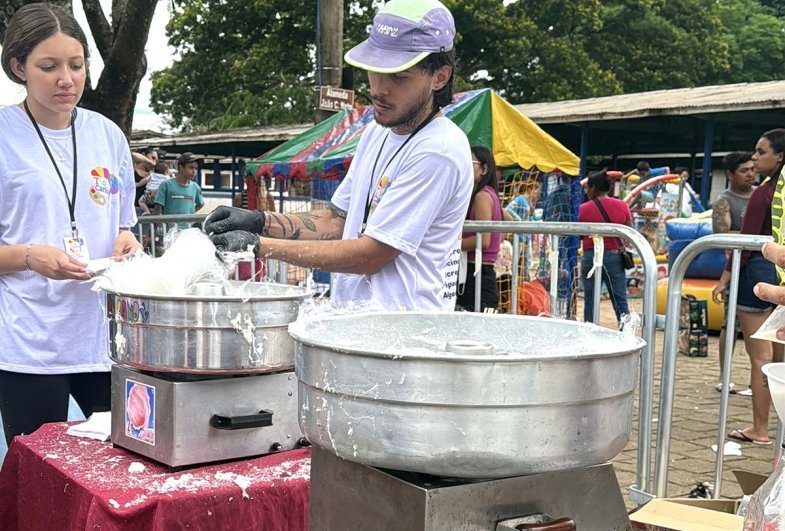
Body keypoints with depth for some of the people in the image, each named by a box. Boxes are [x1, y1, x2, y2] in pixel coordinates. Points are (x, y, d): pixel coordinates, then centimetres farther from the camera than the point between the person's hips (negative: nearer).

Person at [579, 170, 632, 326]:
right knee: (620, 301, 5)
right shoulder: (622, 206, 0)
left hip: (591, 256, -1)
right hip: (614, 256, 2)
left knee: (590, 301, 7)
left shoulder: (584, 209, -5)